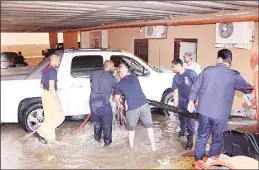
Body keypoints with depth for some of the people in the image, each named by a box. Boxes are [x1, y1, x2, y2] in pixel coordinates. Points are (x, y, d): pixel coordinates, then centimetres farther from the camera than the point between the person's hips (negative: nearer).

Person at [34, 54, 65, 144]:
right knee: (59, 117, -1)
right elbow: (51, 87, -25)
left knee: (49, 117, 16)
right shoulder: (52, 71, -18)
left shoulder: (46, 69, 11)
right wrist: (57, 102, -24)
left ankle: (49, 135, 24)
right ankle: (40, 132, -3)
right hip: (50, 95, -10)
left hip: (46, 94, 10)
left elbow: (41, 85, 20)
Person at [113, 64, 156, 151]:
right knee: (149, 127, 17)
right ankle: (153, 147, 22)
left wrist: (112, 97, 41)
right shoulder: (134, 77, 11)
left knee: (131, 129, 21)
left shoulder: (118, 85, 3)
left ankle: (131, 147, 35)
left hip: (132, 109, -2)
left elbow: (116, 100, 18)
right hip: (144, 105, 2)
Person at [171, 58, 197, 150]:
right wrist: (175, 106, 1)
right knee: (182, 118, 21)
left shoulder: (191, 73, -15)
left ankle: (190, 139, 8)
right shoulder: (175, 78, 2)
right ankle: (183, 131, 47)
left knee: (190, 120, -4)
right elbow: (175, 92, 3)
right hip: (181, 102, 6)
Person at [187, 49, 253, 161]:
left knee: (202, 137, 18)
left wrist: (191, 101, 15)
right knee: (217, 140, 14)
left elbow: (195, 87, 4)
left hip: (204, 111, 3)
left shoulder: (207, 70, 1)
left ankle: (198, 160, 30)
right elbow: (248, 89, 5)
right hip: (221, 114, -2)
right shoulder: (234, 75, -6)